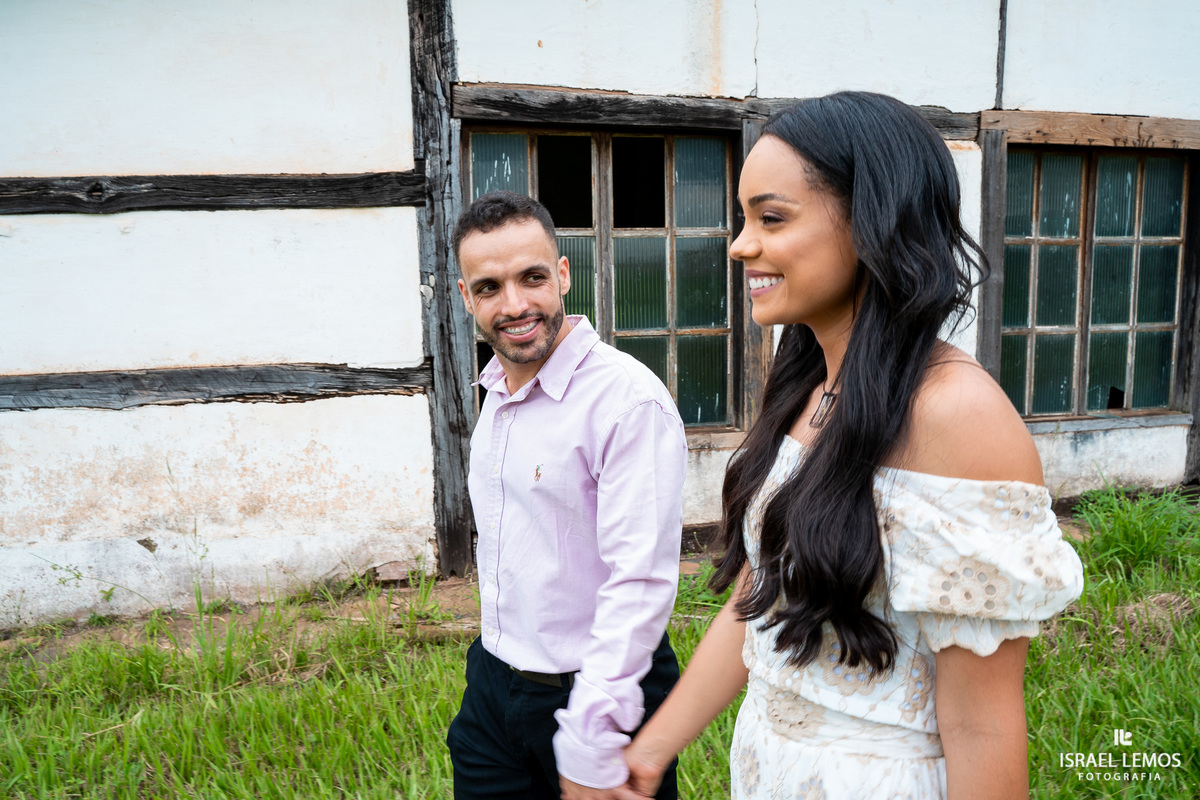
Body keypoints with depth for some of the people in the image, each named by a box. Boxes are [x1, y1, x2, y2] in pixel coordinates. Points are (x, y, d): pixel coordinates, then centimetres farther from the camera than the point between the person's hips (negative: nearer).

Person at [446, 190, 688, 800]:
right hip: (492, 682, 7)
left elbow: (642, 581, -26)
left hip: (599, 694, -7)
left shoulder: (630, 397, -23)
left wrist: (591, 745, -25)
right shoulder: (495, 391, 4)